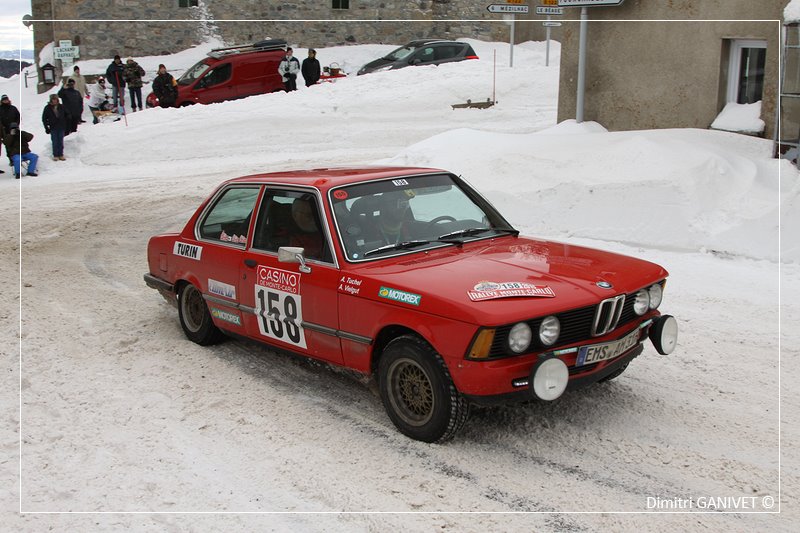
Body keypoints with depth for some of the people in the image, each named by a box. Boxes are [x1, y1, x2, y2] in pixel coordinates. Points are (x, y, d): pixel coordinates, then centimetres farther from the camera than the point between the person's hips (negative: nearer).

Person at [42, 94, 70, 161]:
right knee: (55, 142, 0)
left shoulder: (61, 107, 3)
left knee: (61, 142, 6)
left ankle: (61, 155, 14)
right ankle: (55, 155, 8)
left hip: (61, 128, 1)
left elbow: (67, 114, 14)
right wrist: (46, 127, -1)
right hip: (53, 128, -1)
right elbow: (44, 118, 4)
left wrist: (65, 124, 7)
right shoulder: (47, 108, -1)